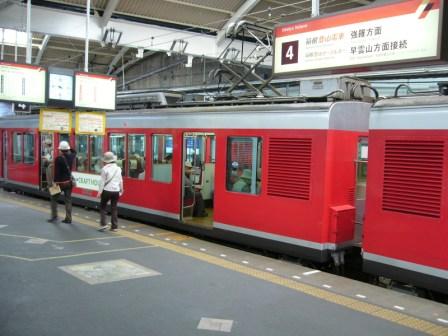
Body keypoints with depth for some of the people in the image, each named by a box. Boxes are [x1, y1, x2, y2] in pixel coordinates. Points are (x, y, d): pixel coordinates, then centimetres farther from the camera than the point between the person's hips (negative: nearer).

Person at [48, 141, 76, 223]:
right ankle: (68, 218, 10)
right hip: (68, 181, 5)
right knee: (68, 200, 10)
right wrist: (68, 148, 12)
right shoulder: (71, 156, -2)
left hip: (59, 182, -5)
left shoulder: (58, 159, -19)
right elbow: (74, 152, 23)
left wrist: (54, 181, -16)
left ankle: (54, 217, 13)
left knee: (54, 198, 13)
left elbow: (56, 171, -20)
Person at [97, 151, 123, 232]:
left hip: (107, 191, -4)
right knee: (114, 208, 10)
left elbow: (102, 181, -9)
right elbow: (120, 181, 11)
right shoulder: (118, 168, 5)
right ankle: (114, 227, 10)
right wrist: (121, 190, 23)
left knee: (102, 206, 12)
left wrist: (99, 191, -4)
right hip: (116, 191, 4)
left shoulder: (105, 169, -9)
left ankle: (103, 224, 2)